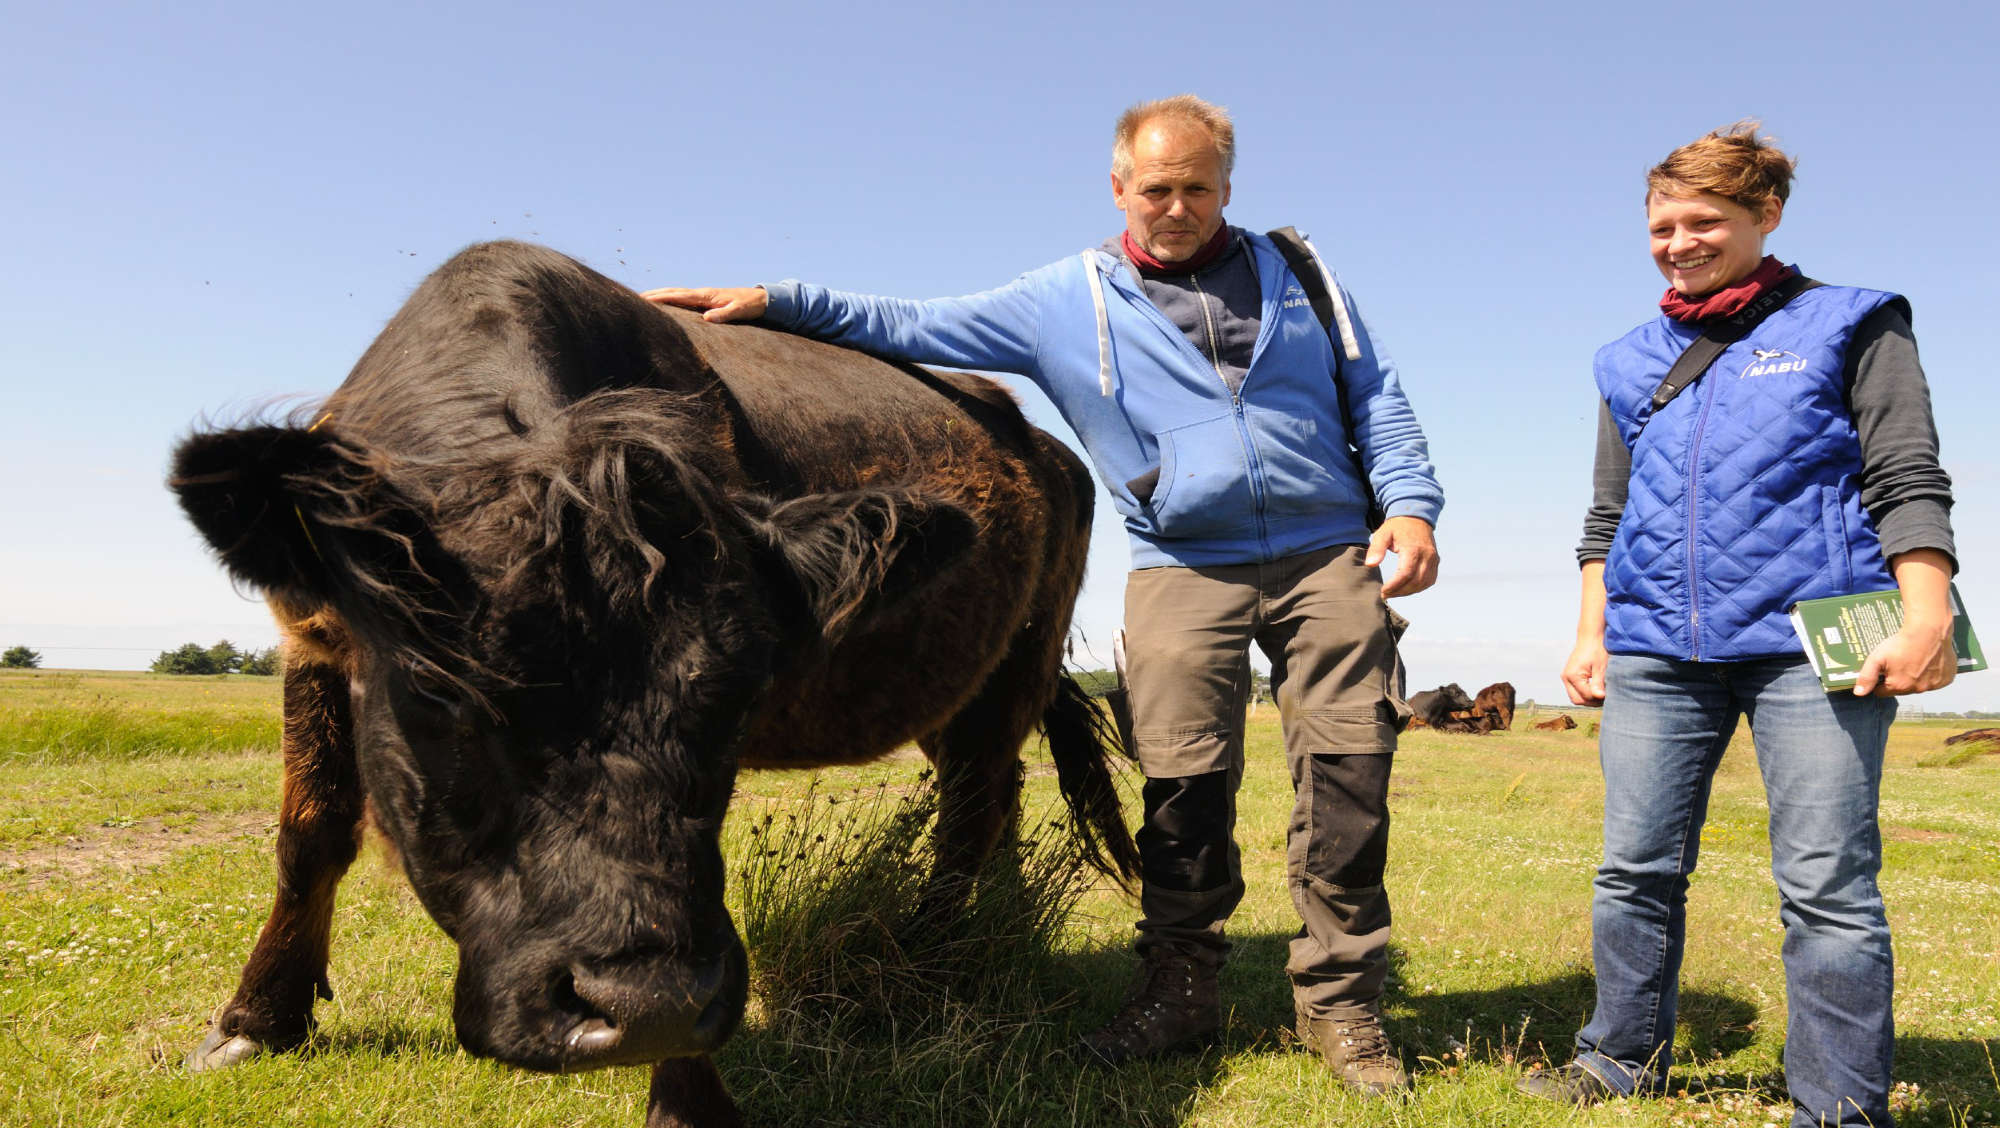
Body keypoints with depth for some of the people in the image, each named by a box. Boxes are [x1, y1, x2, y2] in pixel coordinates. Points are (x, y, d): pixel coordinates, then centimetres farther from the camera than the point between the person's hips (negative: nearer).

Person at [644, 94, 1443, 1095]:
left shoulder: (1293, 271, 15)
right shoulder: (1066, 301, 10)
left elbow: (1375, 393, 16)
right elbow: (915, 330, 9)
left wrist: (1409, 501, 1)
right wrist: (778, 304, 1)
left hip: (1328, 557, 1)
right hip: (1183, 571, -1)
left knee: (1347, 764, -6)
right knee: (1184, 779, -6)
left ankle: (1340, 1001, 8)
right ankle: (1178, 992, 13)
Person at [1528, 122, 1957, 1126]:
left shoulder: (1847, 326, 7)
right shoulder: (1632, 362, 18)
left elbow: (1907, 480, 0)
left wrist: (1925, 621, -11)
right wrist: (1592, 632, 14)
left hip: (1810, 639, -4)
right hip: (1657, 645, 4)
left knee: (1826, 882, -4)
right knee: (1635, 867, 5)